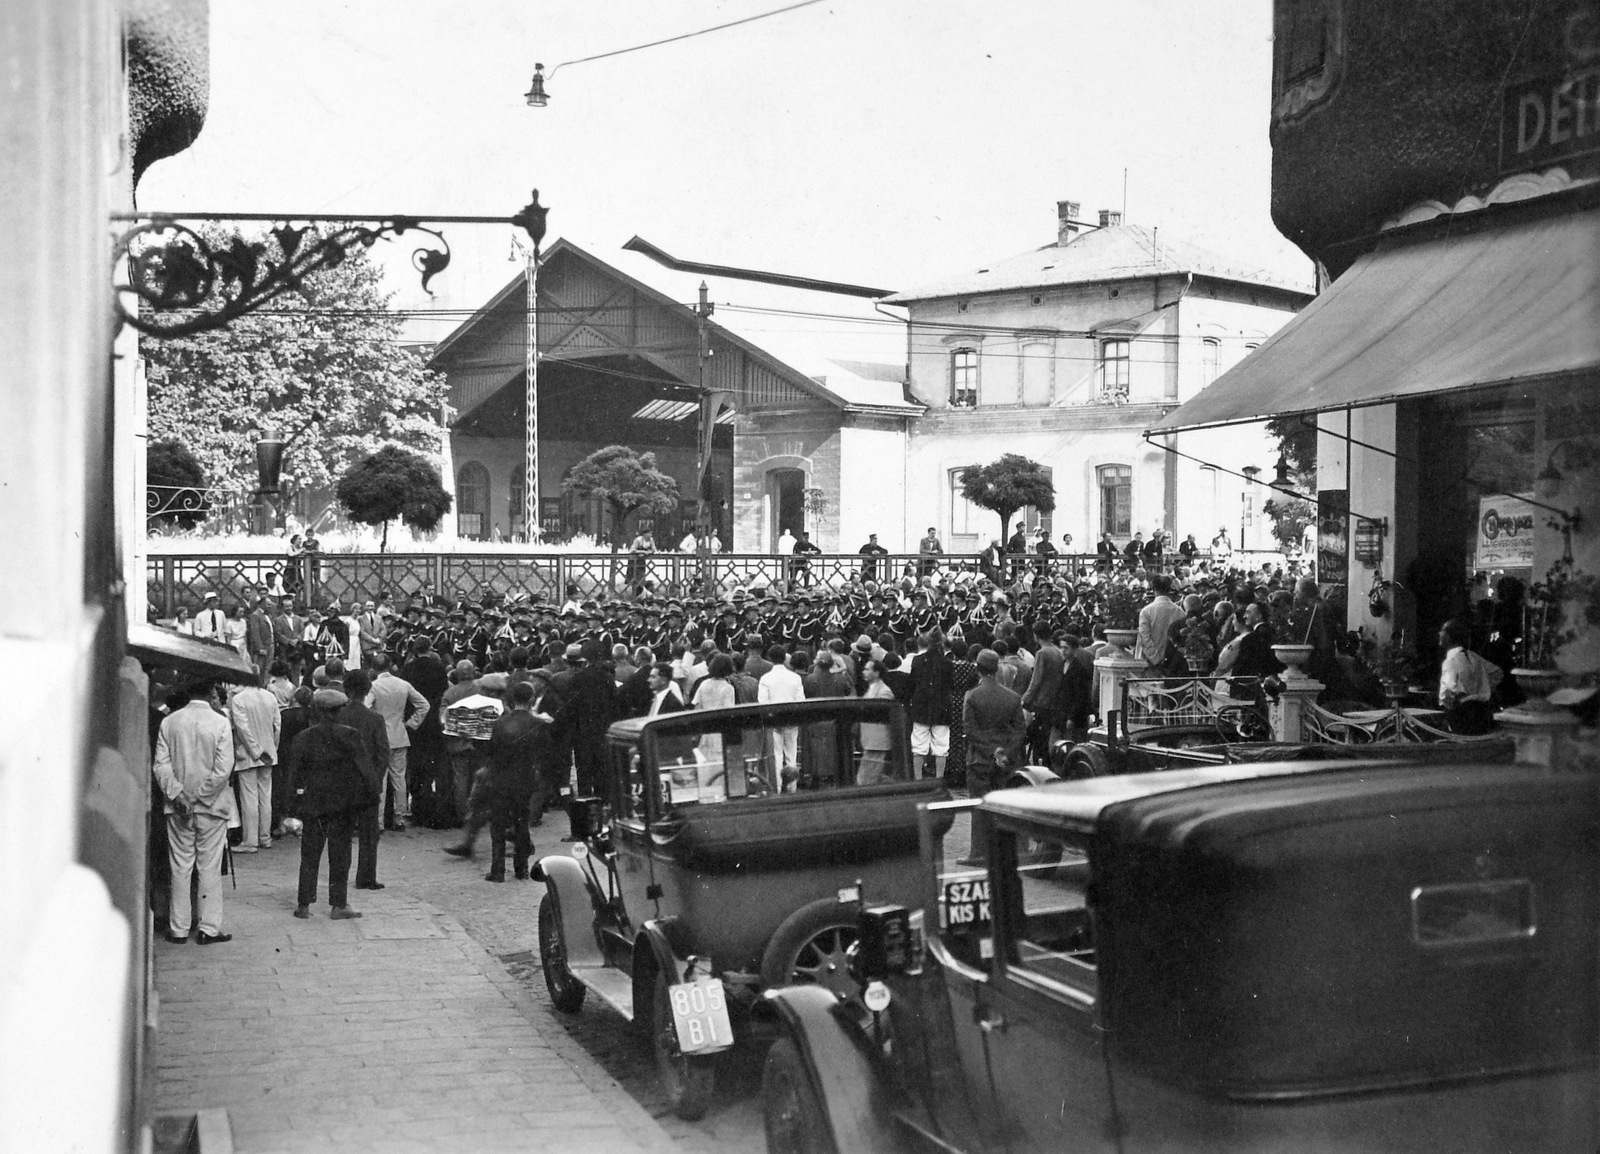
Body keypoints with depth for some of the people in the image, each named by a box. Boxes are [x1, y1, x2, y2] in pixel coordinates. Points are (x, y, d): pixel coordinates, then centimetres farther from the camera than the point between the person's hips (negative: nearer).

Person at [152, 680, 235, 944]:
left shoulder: (169, 722, 0)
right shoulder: (220, 724, -9)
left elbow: (161, 764, -5)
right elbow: (223, 769, -14)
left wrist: (177, 795, -8)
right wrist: (200, 797, -8)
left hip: (177, 807, 3)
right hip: (211, 805, -2)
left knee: (180, 867, 9)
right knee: (210, 868, 5)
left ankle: (178, 929, 13)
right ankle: (209, 929, 7)